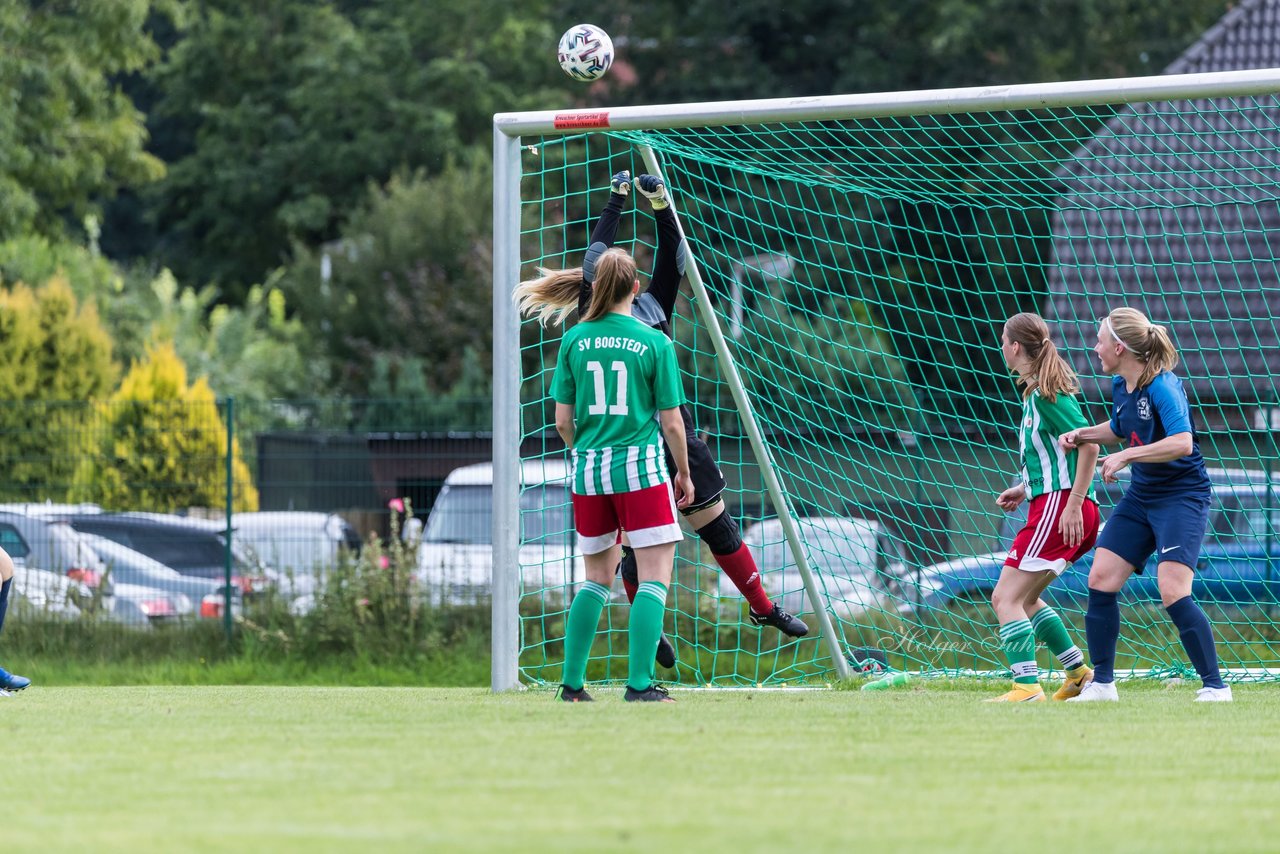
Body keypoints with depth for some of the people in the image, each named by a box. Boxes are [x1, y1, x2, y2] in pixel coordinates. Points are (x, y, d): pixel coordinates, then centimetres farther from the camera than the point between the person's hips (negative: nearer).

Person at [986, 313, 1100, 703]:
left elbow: (1088, 445, -19)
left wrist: (1073, 504, -22)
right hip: (1052, 502, 10)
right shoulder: (1037, 391, 17)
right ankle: (1078, 671, 23)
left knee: (1005, 598, -13)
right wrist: (1025, 489, 21)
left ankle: (1026, 686, -21)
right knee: (1024, 598, 21)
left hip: (1057, 505, -10)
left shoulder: (1045, 393, -13)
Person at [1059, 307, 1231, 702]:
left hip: (1182, 496, -9)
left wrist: (1125, 456, -30)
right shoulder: (1120, 387, 5)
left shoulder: (1162, 387, -21)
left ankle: (1215, 687, -10)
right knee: (1100, 581, 2)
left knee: (1173, 593, -19)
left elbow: (1182, 443, -34)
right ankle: (1102, 684, 12)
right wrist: (1081, 435, 8)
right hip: (1140, 497, 9)